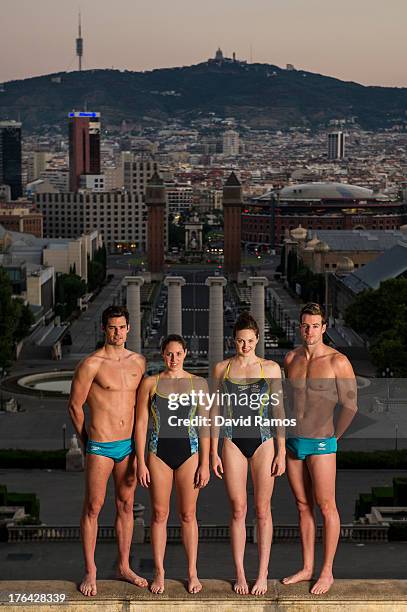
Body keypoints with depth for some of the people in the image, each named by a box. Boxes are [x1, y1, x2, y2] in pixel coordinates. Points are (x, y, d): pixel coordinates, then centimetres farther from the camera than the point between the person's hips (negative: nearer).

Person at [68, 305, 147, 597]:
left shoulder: (138, 362, 6)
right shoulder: (91, 364, -10)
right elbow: (75, 405, -3)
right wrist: (86, 440, 7)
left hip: (129, 445, 5)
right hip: (100, 447, -5)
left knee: (126, 505, 12)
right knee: (93, 507, 1)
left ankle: (124, 567, 24)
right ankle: (90, 572, 10)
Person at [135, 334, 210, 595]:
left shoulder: (198, 384, 3)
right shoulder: (150, 383, 2)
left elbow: (204, 426, 3)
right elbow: (141, 423, 2)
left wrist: (205, 464, -1)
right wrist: (141, 462, -3)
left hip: (189, 452, 0)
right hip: (159, 453, 0)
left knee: (188, 515, 6)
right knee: (160, 514, 5)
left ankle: (192, 573, 16)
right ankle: (159, 572, 17)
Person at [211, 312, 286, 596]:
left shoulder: (271, 369, 2)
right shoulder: (221, 369, 4)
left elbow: (279, 410, 3)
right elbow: (216, 411, 7)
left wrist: (282, 452, -1)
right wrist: (214, 452, 3)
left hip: (263, 442, -1)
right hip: (233, 443, 1)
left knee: (263, 510, 3)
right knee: (238, 510, 2)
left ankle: (263, 574, 11)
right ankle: (240, 574, 11)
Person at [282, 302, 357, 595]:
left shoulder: (337, 361, -10)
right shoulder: (291, 359, 6)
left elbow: (350, 406, -6)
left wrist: (331, 438, 1)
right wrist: (287, 434, 15)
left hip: (321, 444, -5)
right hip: (293, 444, 5)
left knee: (326, 507, 1)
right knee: (303, 507, 12)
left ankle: (327, 572, 10)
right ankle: (307, 568, 21)